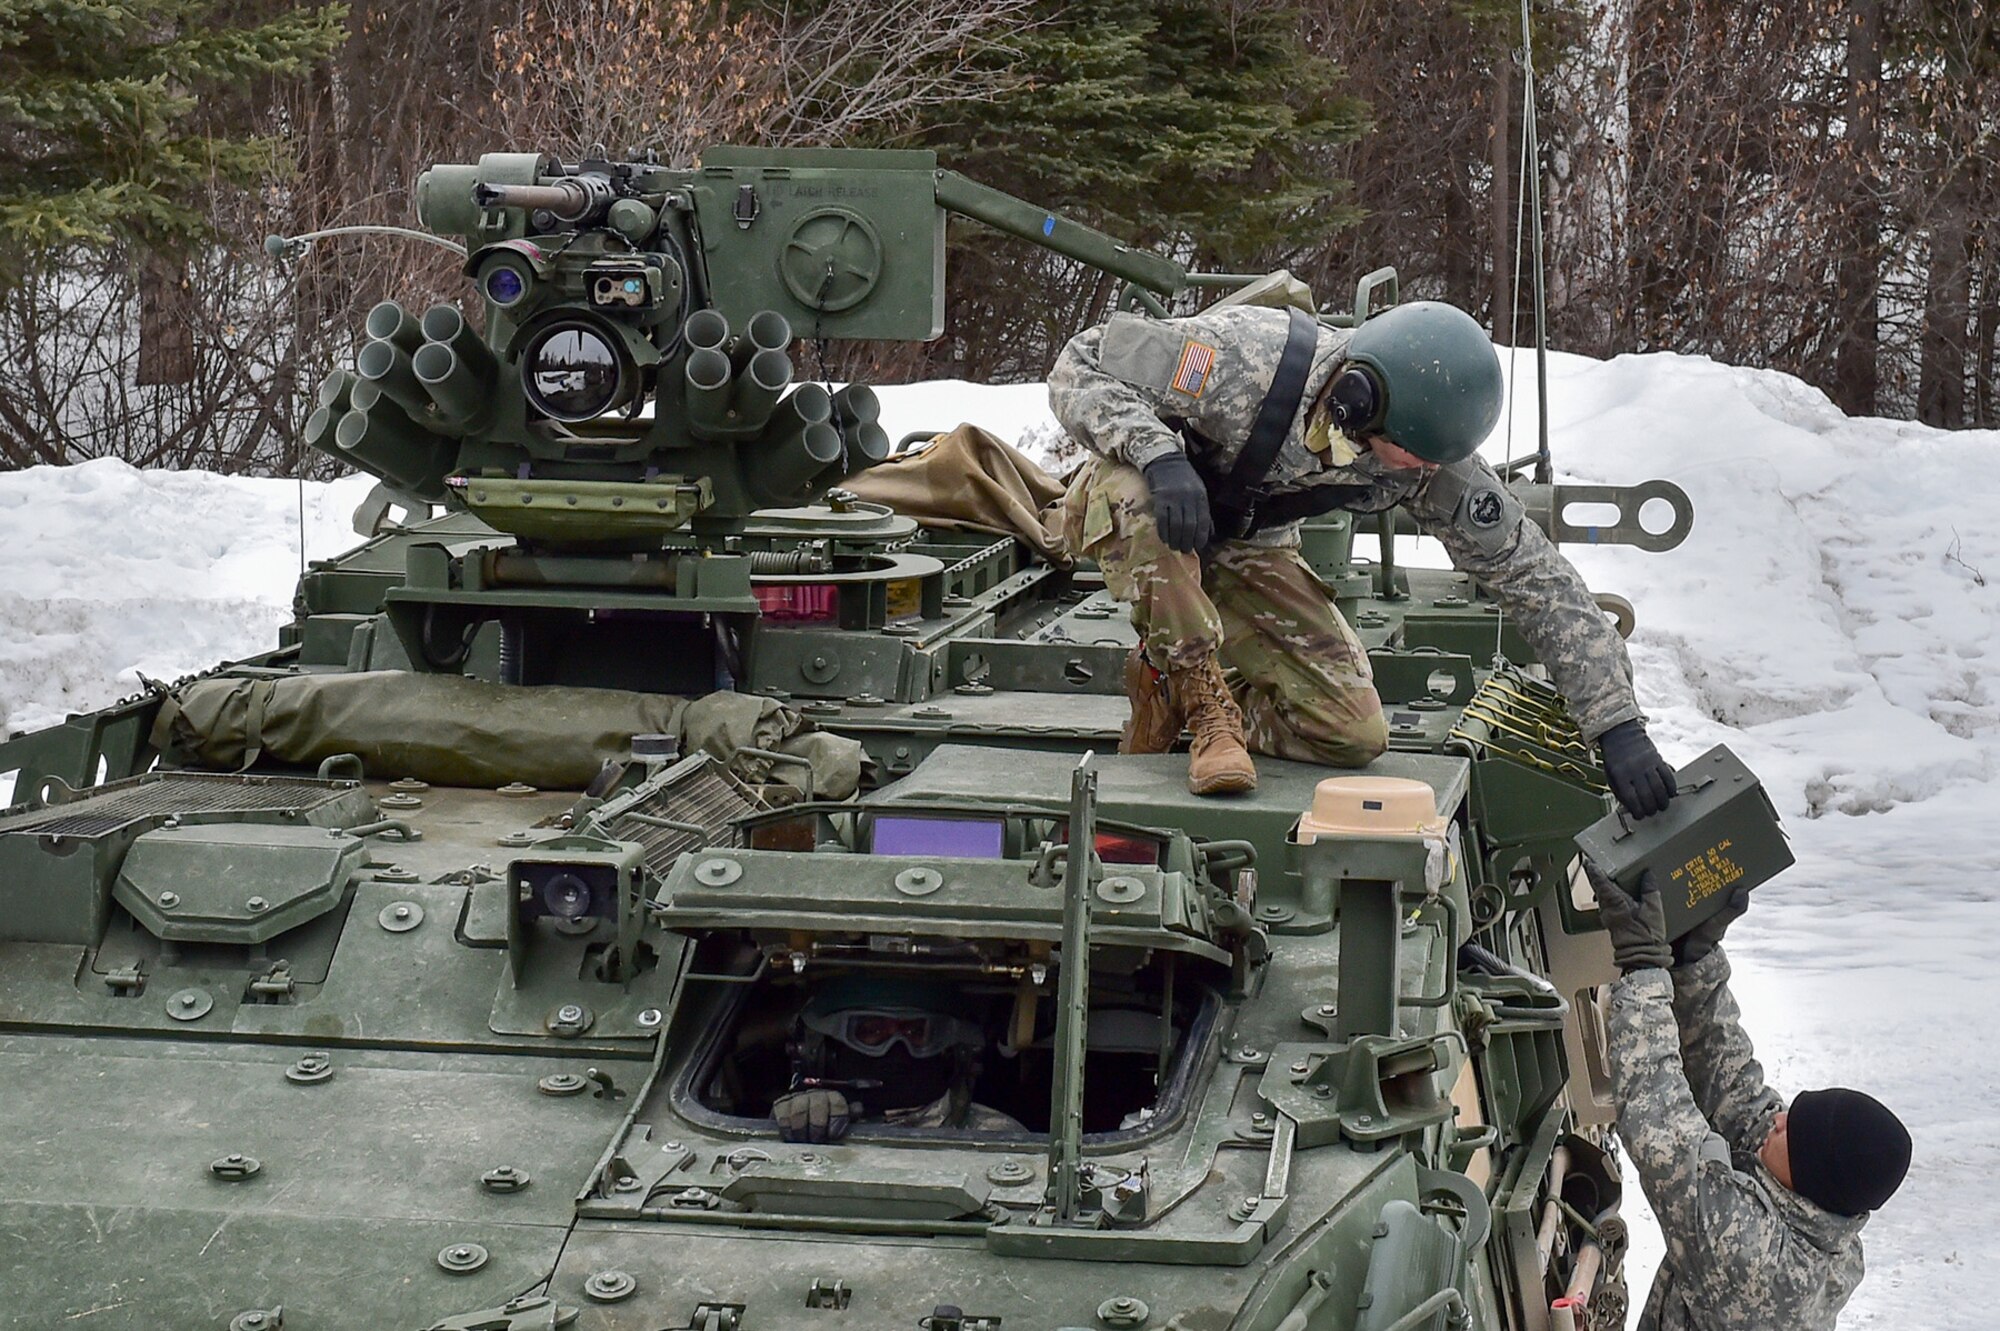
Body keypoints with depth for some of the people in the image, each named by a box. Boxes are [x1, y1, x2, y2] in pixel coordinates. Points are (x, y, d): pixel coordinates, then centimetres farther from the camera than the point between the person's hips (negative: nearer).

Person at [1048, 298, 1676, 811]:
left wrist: (1618, 726, -21)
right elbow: (1080, 366, -29)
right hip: (1121, 515, -4)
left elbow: (1536, 577, -16)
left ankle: (1167, 708, 8)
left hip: (1242, 549, 4)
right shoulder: (1243, 355, -38)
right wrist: (1161, 454, -48)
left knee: (1352, 733, -14)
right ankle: (1198, 693, -21)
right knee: (1134, 495, -42)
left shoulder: (1426, 456, -23)